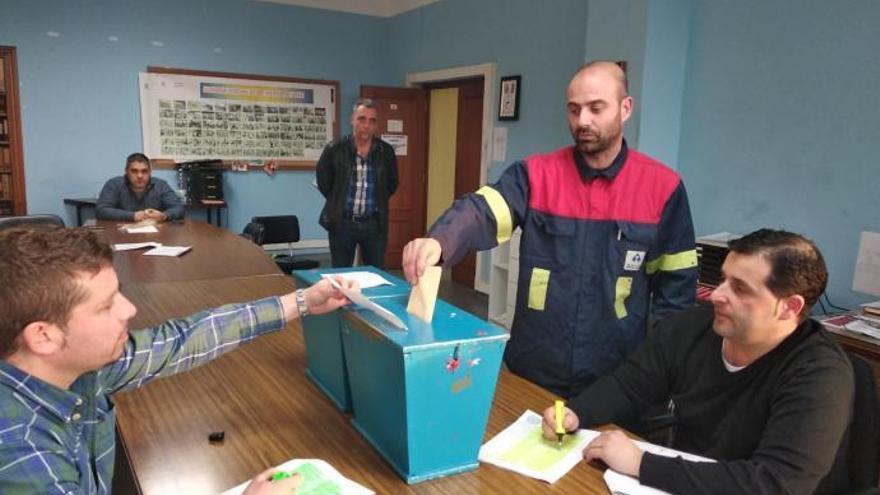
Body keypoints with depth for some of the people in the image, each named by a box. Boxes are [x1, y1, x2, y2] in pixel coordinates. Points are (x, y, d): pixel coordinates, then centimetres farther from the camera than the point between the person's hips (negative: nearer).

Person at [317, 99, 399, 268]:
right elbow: (323, 182, 6)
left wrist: (377, 202, 9)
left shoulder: (386, 151, -2)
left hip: (375, 224, 1)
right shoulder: (334, 149, -7)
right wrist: (339, 203, 9)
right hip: (342, 223, -1)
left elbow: (392, 184, 13)